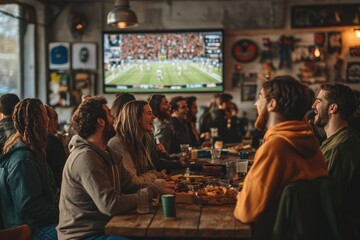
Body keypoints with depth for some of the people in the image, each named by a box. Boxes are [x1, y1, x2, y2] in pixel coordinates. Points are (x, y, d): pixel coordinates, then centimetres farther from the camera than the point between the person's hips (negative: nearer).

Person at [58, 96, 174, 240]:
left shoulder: (109, 153, 12)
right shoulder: (86, 157, -20)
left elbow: (128, 187, 6)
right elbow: (111, 205, -24)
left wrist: (155, 186, -11)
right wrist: (153, 190, -15)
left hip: (104, 227, 9)